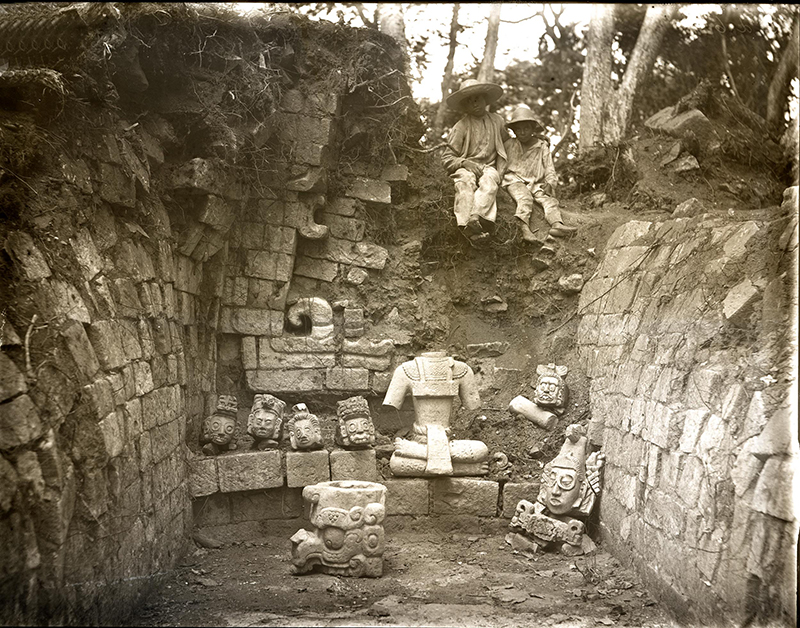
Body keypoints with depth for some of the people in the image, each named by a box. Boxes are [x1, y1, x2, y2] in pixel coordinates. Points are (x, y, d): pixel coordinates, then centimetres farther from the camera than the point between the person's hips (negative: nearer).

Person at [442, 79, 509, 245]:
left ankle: (476, 218, -61)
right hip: (465, 168, -2)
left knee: (489, 180, -36)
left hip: (489, 167, 2)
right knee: (466, 181, -39)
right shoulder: (460, 127, 4)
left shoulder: (497, 121, 15)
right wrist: (464, 162, -16)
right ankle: (467, 227, -58)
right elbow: (447, 158, 4)